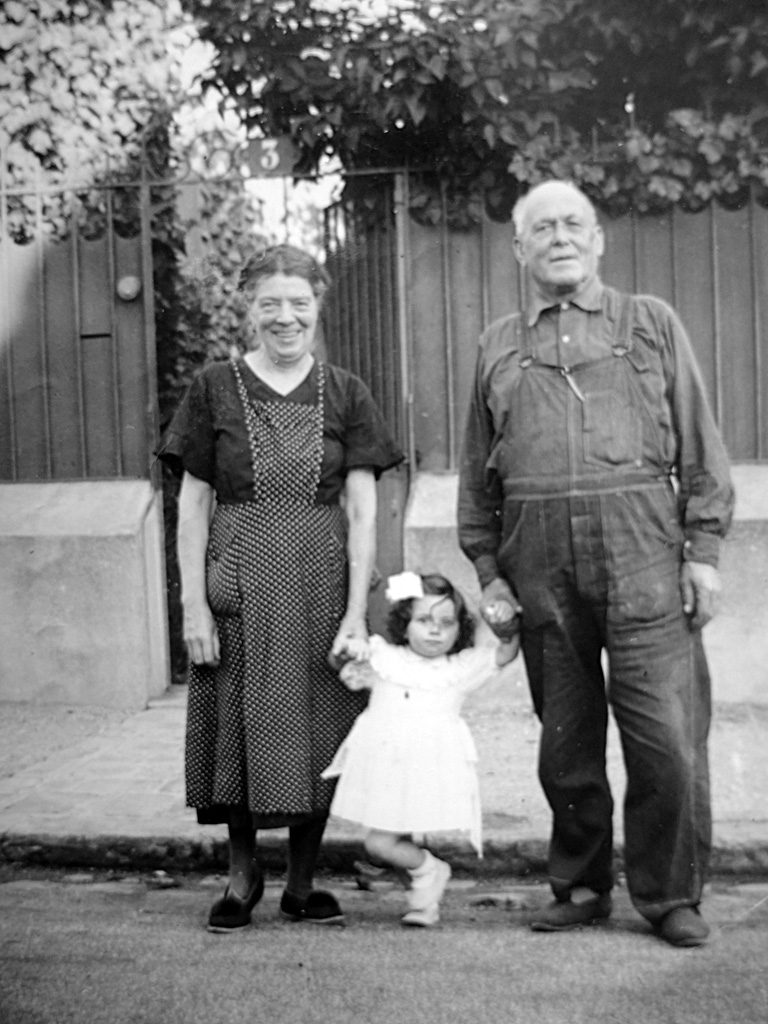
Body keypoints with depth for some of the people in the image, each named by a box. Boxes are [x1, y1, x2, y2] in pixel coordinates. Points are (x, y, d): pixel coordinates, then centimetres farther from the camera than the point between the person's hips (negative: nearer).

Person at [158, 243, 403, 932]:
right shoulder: (215, 389, 3)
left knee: (319, 732, 6)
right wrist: (194, 604, -5)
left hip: (323, 585, 1)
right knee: (241, 726, 5)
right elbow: (193, 505, 3)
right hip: (240, 583, -1)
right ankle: (242, 876, 25)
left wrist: (356, 613, -7)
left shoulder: (343, 393, 5)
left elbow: (363, 511, 1)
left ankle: (303, 882, 23)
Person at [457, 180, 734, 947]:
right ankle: (580, 887, 23)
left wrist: (704, 547, -1)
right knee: (565, 737, 8)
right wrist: (487, 568, 9)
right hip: (539, 556, 2)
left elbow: (699, 446, 7)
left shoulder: (651, 324, 11)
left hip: (641, 545, -2)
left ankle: (670, 897, 12)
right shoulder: (498, 346, 15)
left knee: (666, 732, -5)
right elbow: (478, 472, 15)